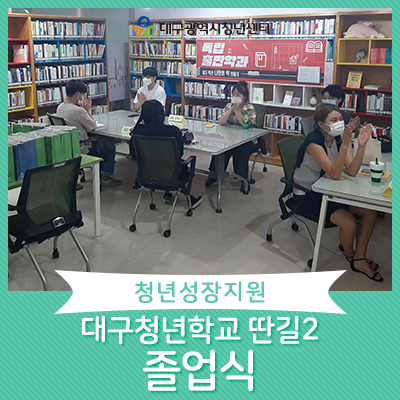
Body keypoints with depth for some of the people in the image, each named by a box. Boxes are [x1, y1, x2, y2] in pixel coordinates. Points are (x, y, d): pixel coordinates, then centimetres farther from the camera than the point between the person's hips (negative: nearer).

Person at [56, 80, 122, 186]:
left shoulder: (60, 108, 2)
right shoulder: (78, 110, -26)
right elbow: (93, 127, -13)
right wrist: (87, 110, -4)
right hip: (80, 148, -9)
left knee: (102, 141, 28)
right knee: (110, 147, 8)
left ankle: (100, 172, 33)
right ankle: (105, 178, 14)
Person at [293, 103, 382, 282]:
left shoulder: (341, 137, -3)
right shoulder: (314, 141, -24)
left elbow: (352, 171, -15)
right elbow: (335, 174, -31)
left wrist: (361, 145, -27)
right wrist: (345, 144, -39)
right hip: (306, 194, -7)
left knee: (370, 212, -7)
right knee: (349, 222, -22)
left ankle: (359, 259, 4)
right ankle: (350, 255, 12)